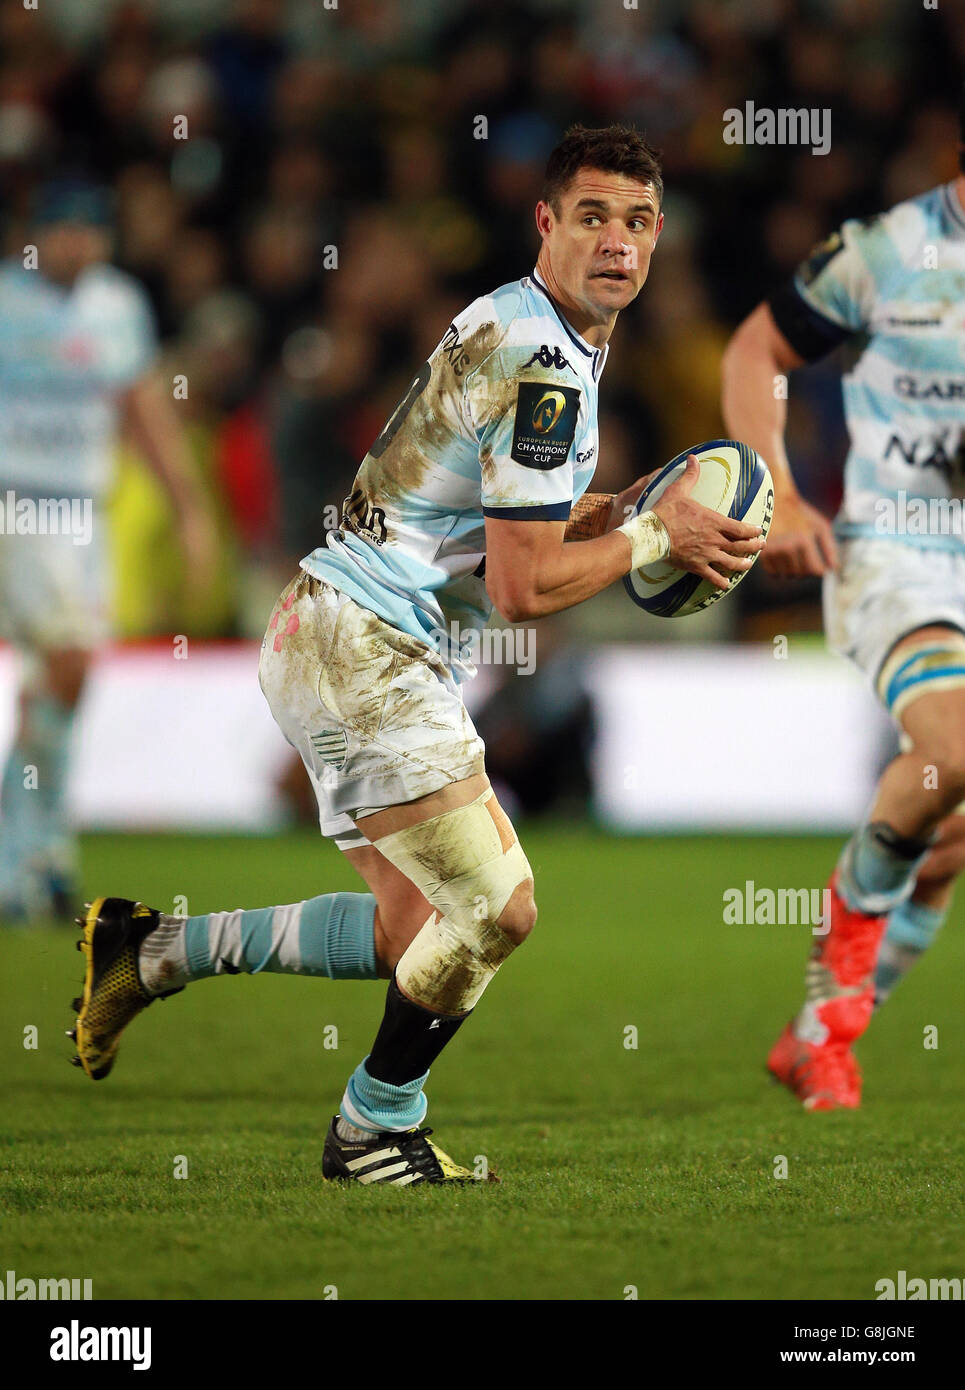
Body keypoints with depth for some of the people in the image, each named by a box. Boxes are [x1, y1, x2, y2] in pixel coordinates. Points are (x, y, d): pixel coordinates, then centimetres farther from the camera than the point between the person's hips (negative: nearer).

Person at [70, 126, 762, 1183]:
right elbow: (523, 585, -19)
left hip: (341, 639, 11)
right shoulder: (542, 363, -19)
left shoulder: (520, 331, 15)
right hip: (362, 647, -11)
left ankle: (152, 949, 20)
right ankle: (374, 1130, 8)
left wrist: (627, 508, 7)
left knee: (417, 934, 12)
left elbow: (505, 530, 22)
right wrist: (657, 538, -9)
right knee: (497, 908, -11)